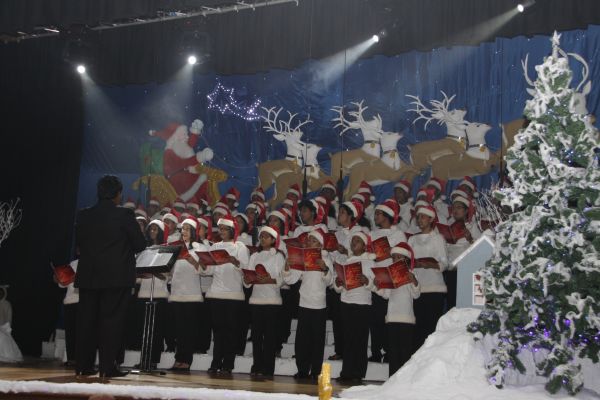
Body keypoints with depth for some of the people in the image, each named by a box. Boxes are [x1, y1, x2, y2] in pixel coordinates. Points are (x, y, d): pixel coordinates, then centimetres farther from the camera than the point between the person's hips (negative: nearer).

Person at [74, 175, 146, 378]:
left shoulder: (83, 215, 3)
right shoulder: (125, 215, -10)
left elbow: (78, 242, 13)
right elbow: (140, 244, -7)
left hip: (88, 276, 4)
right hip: (117, 276, -4)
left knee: (87, 320, 10)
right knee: (112, 320, 0)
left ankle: (84, 365, 13)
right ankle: (107, 366, -2)